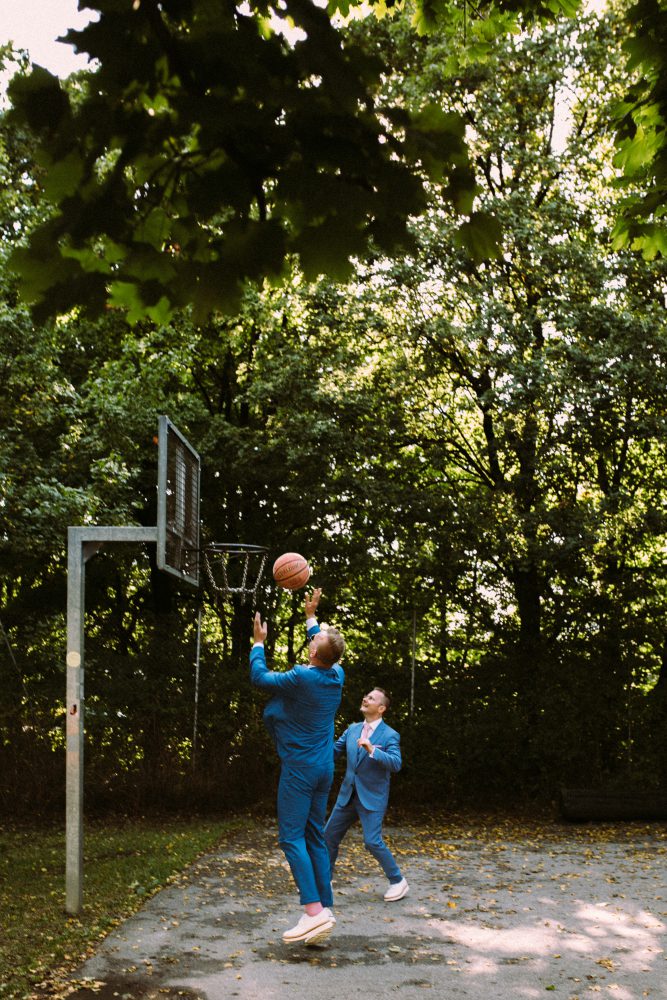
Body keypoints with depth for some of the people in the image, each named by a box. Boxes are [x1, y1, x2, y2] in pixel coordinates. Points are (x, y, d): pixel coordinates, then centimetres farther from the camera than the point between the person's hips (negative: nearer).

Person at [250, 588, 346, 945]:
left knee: (292, 837, -8)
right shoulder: (337, 676, 3)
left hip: (299, 768, -7)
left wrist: (259, 643, 11)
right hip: (324, 769, 8)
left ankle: (314, 912, -17)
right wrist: (310, 616, 34)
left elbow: (259, 678, -3)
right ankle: (325, 908, 9)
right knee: (315, 838, 11)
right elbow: (326, 652, 26)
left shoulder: (301, 678, -18)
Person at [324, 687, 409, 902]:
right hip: (348, 795, 6)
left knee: (372, 842, -15)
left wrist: (372, 750, -35)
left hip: (372, 798, -6)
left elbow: (396, 764, -23)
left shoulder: (389, 735, -10)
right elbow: (332, 751, 12)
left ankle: (398, 882, 3)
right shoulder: (353, 729, 8)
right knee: (329, 836, 9)